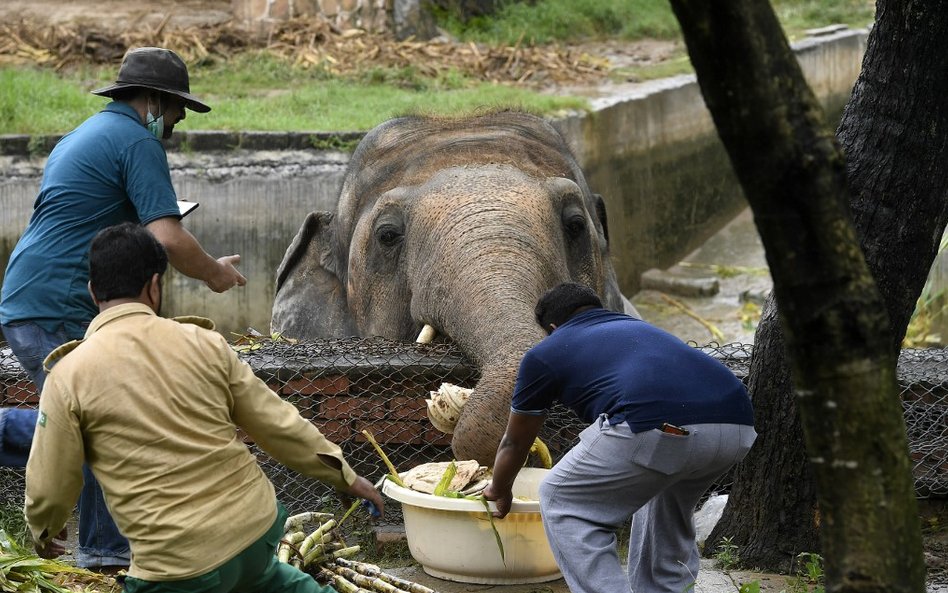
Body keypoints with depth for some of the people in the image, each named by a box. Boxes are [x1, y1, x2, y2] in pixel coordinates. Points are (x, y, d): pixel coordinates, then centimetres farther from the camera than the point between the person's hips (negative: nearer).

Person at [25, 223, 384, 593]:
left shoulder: (69, 375, -6)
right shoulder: (203, 343, 1)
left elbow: (50, 486, 1)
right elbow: (278, 423, 6)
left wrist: (42, 532, 23)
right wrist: (345, 477, 19)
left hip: (179, 561, -4)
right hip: (258, 524, 5)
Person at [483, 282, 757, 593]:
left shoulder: (545, 353, 24)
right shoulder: (640, 327, 38)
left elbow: (514, 443, 37)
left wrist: (499, 492, 57)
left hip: (659, 432, -6)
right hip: (737, 428, 6)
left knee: (561, 502, 17)